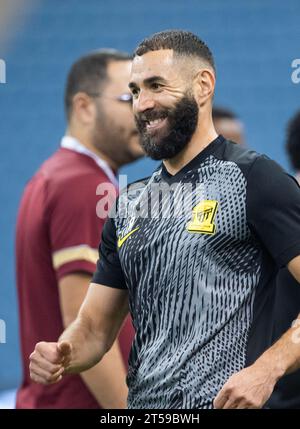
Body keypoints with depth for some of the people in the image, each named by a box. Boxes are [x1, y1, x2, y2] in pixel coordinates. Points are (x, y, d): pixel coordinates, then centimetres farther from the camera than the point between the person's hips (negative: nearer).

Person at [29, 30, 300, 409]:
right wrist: (62, 355, -7)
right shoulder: (130, 204, 14)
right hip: (141, 403, 7)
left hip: (221, 403, -7)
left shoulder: (251, 179, -7)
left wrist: (264, 371, -27)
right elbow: (94, 329, 14)